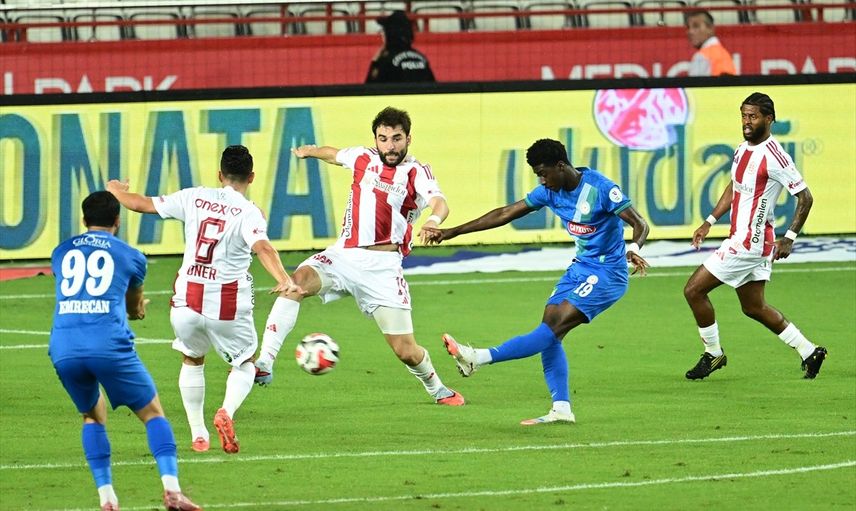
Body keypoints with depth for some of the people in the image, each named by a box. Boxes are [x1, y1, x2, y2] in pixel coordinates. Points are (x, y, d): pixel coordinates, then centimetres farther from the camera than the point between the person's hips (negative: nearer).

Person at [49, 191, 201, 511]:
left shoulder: (61, 253, 21)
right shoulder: (131, 257, 14)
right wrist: (138, 308, 55)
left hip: (64, 349, 3)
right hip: (110, 346, -3)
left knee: (93, 416, 25)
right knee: (153, 413, 11)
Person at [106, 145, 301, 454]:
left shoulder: (194, 199, 2)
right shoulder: (248, 213, -9)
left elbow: (141, 204, 8)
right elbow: (262, 247, -29)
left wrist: (115, 191, 28)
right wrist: (284, 280, -42)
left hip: (187, 299, 3)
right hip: (228, 305, -3)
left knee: (192, 360, 28)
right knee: (246, 364, 18)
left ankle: (198, 434, 22)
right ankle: (227, 412, -11)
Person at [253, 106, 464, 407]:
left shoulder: (417, 173, 0)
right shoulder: (364, 159, 10)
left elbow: (439, 203, -20)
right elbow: (334, 154, 33)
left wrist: (434, 219, -43)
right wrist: (308, 151, 51)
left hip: (383, 266, -2)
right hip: (344, 255, 2)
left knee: (406, 351, -3)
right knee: (298, 280, -30)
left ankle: (436, 388, 31)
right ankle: (264, 363, -35)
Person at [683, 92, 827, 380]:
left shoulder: (773, 156, -18)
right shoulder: (743, 150, 9)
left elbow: (805, 197, -15)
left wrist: (789, 238, -16)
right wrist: (710, 222, 18)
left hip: (750, 241, -9)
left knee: (694, 290, -6)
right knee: (754, 307, 16)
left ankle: (713, 354, 9)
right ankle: (809, 352, 23)